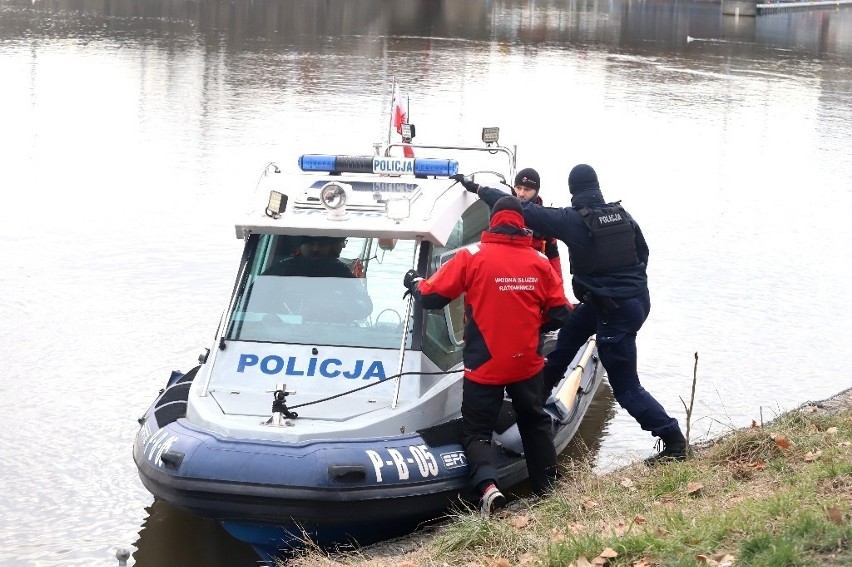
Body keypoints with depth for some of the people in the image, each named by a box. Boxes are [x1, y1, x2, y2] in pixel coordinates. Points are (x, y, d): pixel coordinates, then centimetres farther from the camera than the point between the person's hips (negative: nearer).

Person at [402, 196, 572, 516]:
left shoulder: (472, 257, -9)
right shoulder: (540, 264, -2)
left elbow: (431, 297, -7)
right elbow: (558, 314, 2)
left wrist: (414, 283, 15)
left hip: (484, 367, -2)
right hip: (527, 365, 2)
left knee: (477, 431, 4)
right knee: (535, 423, 21)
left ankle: (487, 487, -20)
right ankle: (546, 487, 21)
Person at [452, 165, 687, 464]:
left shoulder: (571, 220, -14)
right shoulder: (623, 215, 1)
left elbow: (524, 211, -11)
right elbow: (642, 253, 11)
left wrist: (478, 189, -3)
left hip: (614, 310, -8)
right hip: (637, 297, 8)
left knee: (626, 388, 0)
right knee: (570, 331, 27)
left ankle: (674, 441, -2)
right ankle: (540, 390, 40)